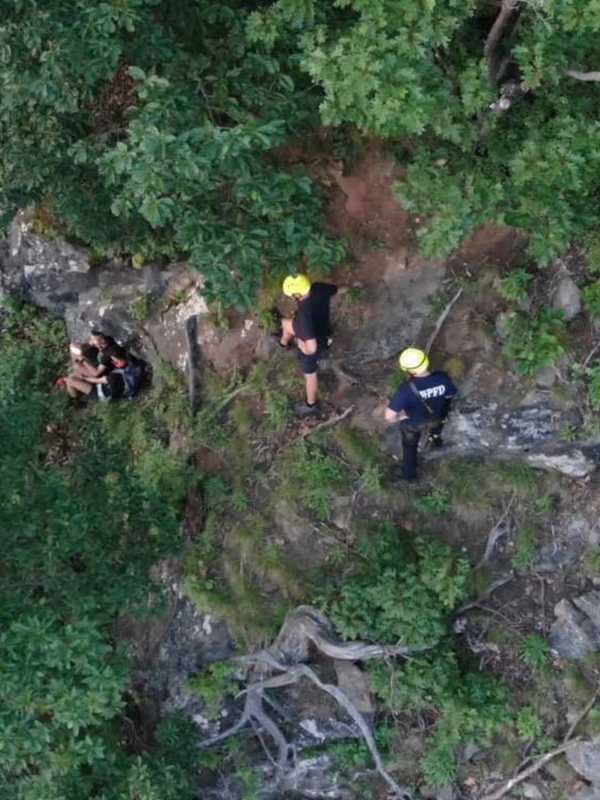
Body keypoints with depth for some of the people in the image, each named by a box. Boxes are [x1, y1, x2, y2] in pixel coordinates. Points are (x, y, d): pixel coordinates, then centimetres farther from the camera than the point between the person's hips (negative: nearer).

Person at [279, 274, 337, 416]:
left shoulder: (304, 315, -47)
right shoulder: (319, 288, -27)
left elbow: (311, 348, -47)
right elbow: (335, 289, -2)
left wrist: (300, 344, -23)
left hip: (312, 346, -7)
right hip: (322, 330, 7)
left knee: (310, 375, 22)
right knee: (286, 323, 30)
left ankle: (311, 405, 50)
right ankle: (284, 342, 67)